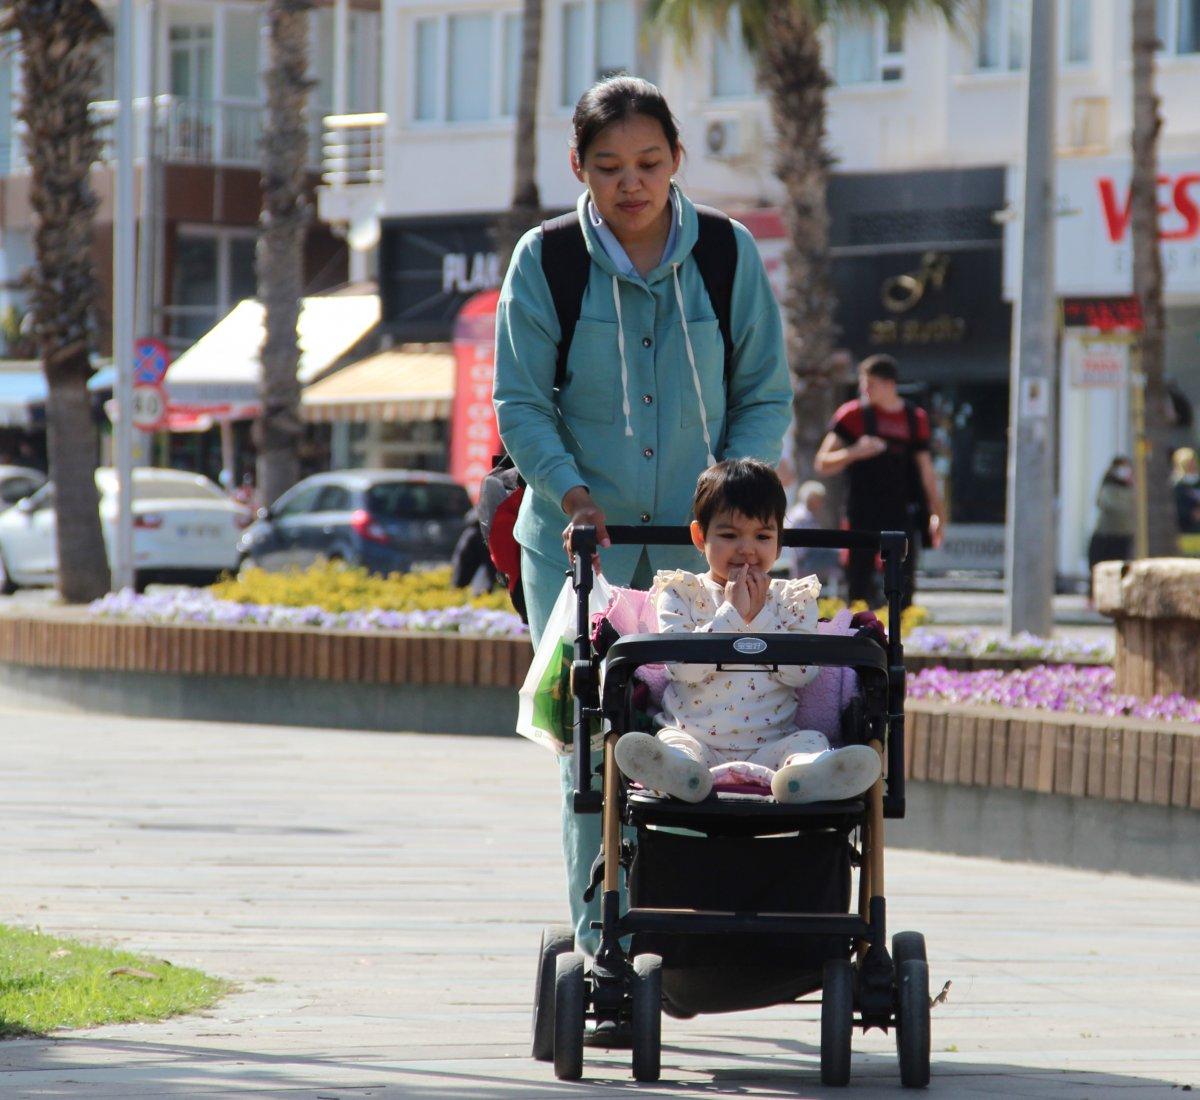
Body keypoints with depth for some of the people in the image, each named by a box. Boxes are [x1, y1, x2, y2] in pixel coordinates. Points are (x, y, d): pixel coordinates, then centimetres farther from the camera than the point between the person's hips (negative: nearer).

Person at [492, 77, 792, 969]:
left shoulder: (729, 256, 2)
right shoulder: (545, 261, -2)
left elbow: (766, 395, 7)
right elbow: (521, 402, -1)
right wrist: (570, 492, -17)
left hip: (699, 542, 1)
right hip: (579, 540, -1)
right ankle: (601, 940, 0)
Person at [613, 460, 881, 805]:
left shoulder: (792, 599, 13)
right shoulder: (680, 592, 9)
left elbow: (802, 673, -3)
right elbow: (682, 666, -8)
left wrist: (759, 618, -8)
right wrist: (732, 614, -11)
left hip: (769, 745, 1)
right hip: (697, 740, -1)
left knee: (810, 740, -27)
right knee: (672, 738, -30)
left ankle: (801, 774, -64)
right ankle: (681, 769, -67)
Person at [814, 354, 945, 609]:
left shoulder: (915, 419, 8)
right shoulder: (853, 414, 0)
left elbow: (925, 470, 16)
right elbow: (823, 464, -1)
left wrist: (937, 513, 13)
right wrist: (855, 452, -18)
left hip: (901, 517, 2)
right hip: (863, 519, -2)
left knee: (902, 592, 1)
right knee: (859, 590, -4)